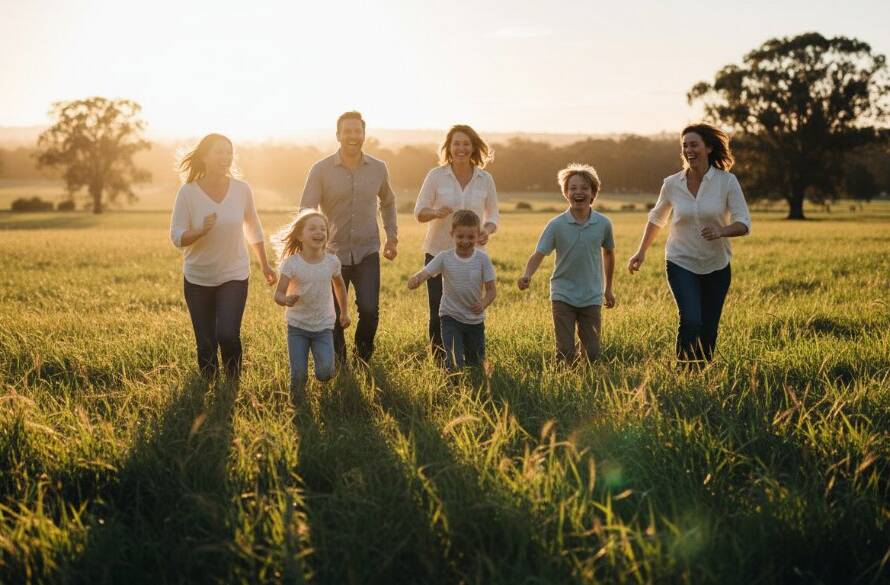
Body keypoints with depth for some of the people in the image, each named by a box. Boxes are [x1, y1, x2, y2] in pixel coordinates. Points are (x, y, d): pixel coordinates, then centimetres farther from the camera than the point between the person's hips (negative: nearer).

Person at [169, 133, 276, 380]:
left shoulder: (241, 189, -5)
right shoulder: (188, 192, -11)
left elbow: (253, 229, 11)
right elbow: (177, 237, -10)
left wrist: (265, 265, 18)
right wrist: (201, 231, -30)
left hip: (234, 276, 0)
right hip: (198, 279, 0)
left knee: (228, 335, -17)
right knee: (205, 343, 6)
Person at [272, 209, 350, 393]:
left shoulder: (332, 261, -5)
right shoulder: (291, 263, -13)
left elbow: (339, 285, 15)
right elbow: (278, 294, -14)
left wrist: (344, 312, 22)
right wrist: (286, 300, -37)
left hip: (324, 326, 1)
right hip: (297, 326, -1)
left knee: (324, 373, -12)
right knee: (299, 376, -5)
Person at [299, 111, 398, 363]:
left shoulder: (378, 168, 2)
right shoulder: (321, 170, -7)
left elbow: (388, 202, 21)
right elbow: (305, 211, -9)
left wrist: (392, 236, 15)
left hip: (367, 252, 1)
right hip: (333, 252, -1)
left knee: (369, 310, -12)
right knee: (334, 316, 7)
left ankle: (364, 357, 14)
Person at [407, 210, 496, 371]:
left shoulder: (482, 259, -10)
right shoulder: (444, 258, -11)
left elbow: (491, 289, -6)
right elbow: (424, 273, -21)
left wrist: (484, 304, -27)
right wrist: (415, 280, -44)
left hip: (475, 319, 2)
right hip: (451, 316, -2)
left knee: (477, 364, 17)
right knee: (455, 363, -16)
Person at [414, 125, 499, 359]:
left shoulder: (485, 179, 1)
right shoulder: (436, 175, -4)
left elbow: (493, 215, 8)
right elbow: (419, 212, -2)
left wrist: (487, 230, -15)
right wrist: (436, 212, -24)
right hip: (438, 252, -1)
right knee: (438, 314, 0)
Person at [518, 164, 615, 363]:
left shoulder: (603, 224, -3)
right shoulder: (556, 225, -9)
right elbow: (539, 254, -15)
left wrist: (608, 289, 21)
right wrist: (527, 275, -36)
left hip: (592, 297, 2)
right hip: (563, 296, -1)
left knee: (593, 353, 3)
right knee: (566, 353, -4)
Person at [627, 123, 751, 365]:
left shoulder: (727, 181, -9)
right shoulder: (672, 184, -4)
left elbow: (744, 224, -11)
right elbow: (656, 218, 14)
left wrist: (721, 231, -30)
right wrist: (642, 251, 13)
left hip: (717, 266, 1)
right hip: (681, 264, 0)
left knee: (709, 329, 6)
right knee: (690, 321, -19)